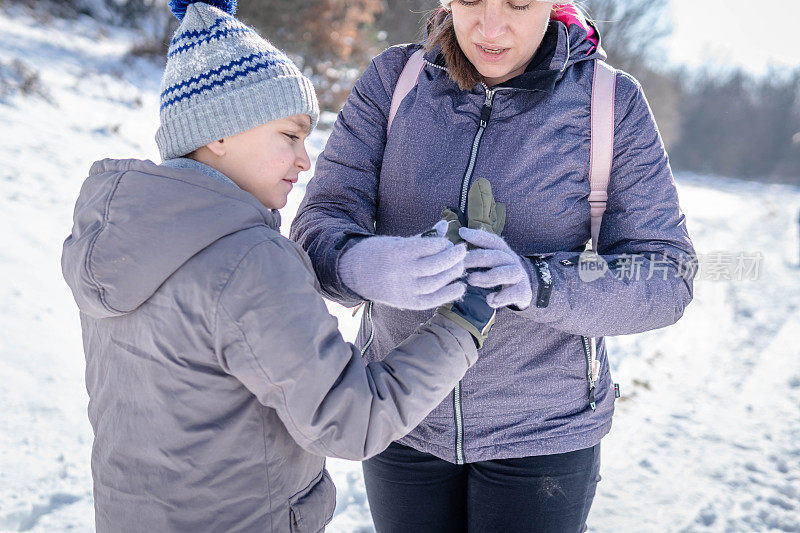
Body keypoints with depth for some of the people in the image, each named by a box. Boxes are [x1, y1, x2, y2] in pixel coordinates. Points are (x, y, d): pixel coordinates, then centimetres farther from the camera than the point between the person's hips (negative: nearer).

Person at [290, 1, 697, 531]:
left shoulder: (614, 103, -11)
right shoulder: (394, 79, -7)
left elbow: (664, 278, -14)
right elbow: (319, 225, -12)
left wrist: (536, 282, -33)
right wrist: (362, 265, -37)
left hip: (542, 430, -1)